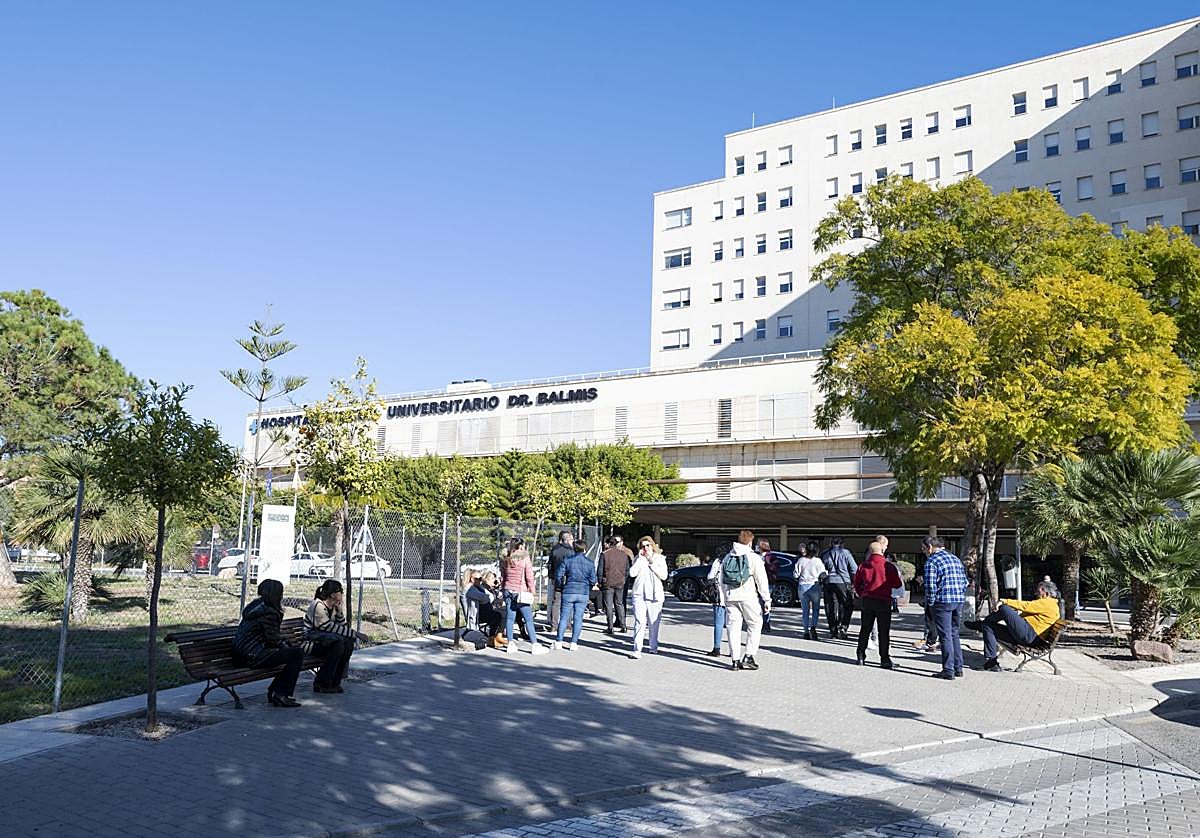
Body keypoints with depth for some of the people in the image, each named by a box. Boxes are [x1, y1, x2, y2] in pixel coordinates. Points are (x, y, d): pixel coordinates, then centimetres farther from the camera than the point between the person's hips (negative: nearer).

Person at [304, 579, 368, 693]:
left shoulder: (334, 606, 7)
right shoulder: (318, 605, -19)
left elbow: (342, 626, 5)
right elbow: (330, 628, -23)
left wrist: (339, 611, -11)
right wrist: (355, 633, -23)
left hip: (326, 638, 8)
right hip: (312, 642, -8)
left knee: (348, 642, -18)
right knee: (338, 642, -31)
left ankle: (335, 682, -10)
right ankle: (321, 683, -22)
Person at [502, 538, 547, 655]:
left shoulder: (506, 560, 6)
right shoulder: (525, 559, -9)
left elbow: (503, 575, 14)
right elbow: (529, 578, -9)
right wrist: (532, 592, 0)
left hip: (508, 591, 5)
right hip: (521, 592, -5)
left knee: (510, 618, 9)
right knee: (529, 619, 0)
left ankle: (510, 643, 11)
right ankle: (534, 645, 1)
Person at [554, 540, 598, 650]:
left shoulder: (568, 561, -3)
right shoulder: (590, 563, 0)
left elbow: (559, 576, -3)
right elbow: (593, 580, 0)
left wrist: (560, 587, 15)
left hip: (568, 592, -1)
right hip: (583, 593, 1)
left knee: (564, 617, 6)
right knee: (578, 618, 6)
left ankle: (558, 642, 6)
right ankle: (574, 643, 5)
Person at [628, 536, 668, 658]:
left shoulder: (660, 559, 7)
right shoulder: (638, 559, 9)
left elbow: (664, 576, -5)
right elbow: (632, 573, -6)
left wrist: (651, 562, -9)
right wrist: (640, 558, -7)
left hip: (655, 595, 1)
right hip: (639, 594, 0)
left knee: (654, 623, 6)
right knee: (639, 622, -10)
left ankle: (654, 647, 22)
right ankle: (637, 650, -12)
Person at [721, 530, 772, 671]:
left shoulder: (727, 558, 12)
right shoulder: (753, 558, -4)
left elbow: (722, 581, 15)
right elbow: (762, 580, -6)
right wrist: (767, 599, -2)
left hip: (730, 597, 4)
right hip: (748, 596, -4)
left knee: (734, 627, 8)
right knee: (755, 624, 9)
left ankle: (735, 660, 6)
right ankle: (748, 657, 0)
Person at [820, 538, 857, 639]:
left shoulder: (825, 555, 12)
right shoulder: (846, 553, 3)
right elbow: (854, 569, 1)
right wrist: (855, 582, 9)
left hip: (829, 582, 3)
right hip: (842, 581, -3)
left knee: (831, 606, 8)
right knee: (847, 605, 6)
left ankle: (833, 629, 9)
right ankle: (843, 626, -6)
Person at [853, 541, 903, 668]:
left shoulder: (863, 565, -1)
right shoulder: (889, 566, -10)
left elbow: (857, 583, 8)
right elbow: (897, 584, -4)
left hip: (867, 600, 3)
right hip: (884, 601, -3)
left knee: (865, 629, 13)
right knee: (884, 631, 4)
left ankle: (861, 656, 15)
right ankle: (884, 659, 5)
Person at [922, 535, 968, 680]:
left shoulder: (931, 561, -8)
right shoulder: (956, 558, 17)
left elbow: (930, 585, -15)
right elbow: (965, 581, 17)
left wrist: (930, 603, -5)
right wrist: (960, 597, 19)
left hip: (942, 602, -7)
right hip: (959, 602, 7)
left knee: (945, 636, -3)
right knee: (954, 634, 17)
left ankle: (948, 671, -2)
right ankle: (958, 668, 20)